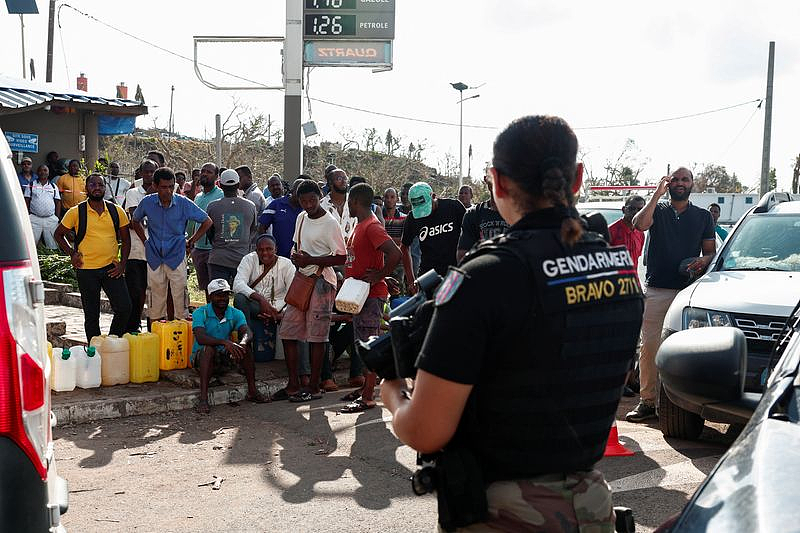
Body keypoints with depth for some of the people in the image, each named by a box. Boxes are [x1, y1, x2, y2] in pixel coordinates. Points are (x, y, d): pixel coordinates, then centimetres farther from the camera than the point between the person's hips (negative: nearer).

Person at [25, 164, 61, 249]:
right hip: (34, 218, -1)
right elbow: (26, 201, 5)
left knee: (53, 244, -1)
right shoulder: (31, 185, 8)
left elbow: (58, 202, 12)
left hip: (51, 219, 2)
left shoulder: (54, 187, 13)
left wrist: (58, 218, 4)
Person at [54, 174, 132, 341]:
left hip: (111, 268, 2)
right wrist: (71, 253, -3)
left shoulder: (117, 211, 4)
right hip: (86, 270, -2)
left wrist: (122, 264, 1)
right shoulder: (76, 212, -2)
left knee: (124, 308, -4)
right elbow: (59, 234, 9)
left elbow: (126, 240, 11)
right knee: (91, 314, 6)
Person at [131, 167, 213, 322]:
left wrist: (191, 242, 1)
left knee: (179, 295, -4)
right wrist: (145, 242, 10)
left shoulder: (183, 203, -9)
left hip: (176, 257, -2)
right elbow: (135, 221, 17)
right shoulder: (147, 202, -4)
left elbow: (207, 222, 1)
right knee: (156, 300, 7)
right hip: (155, 258, 2)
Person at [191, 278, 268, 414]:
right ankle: (203, 398, -41)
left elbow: (247, 333, -18)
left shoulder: (235, 314, -1)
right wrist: (225, 342, -45)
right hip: (201, 357, -4)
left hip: (224, 357, 4)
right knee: (209, 348, -35)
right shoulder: (200, 313, -13)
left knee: (245, 346, -19)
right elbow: (200, 338, -30)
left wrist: (242, 343, -44)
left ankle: (252, 391, -13)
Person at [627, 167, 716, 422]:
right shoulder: (658, 210, 10)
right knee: (649, 347, -3)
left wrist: (703, 261, -7)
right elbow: (639, 224, -12)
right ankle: (647, 402, 3)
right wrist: (658, 193, -9)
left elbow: (711, 251, 16)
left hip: (688, 290, 1)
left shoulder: (703, 216, 15)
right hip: (655, 290, 0)